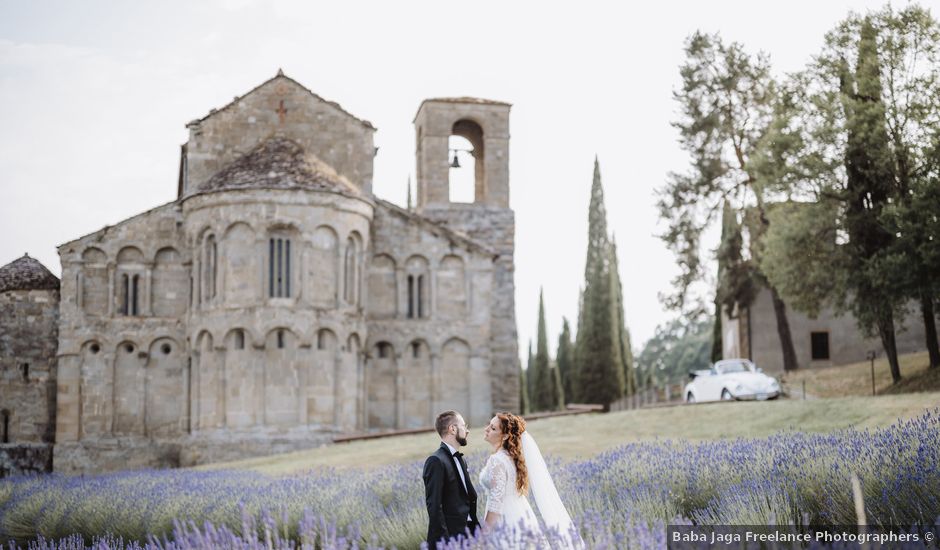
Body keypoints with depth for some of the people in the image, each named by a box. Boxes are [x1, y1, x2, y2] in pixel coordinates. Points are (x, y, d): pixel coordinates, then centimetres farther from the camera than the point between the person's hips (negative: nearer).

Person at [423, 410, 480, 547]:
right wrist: (444, 541, -21)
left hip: (467, 533, 9)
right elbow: (434, 506, -18)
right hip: (450, 536, -9)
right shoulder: (436, 461, -14)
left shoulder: (459, 459, 16)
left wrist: (476, 528, 6)